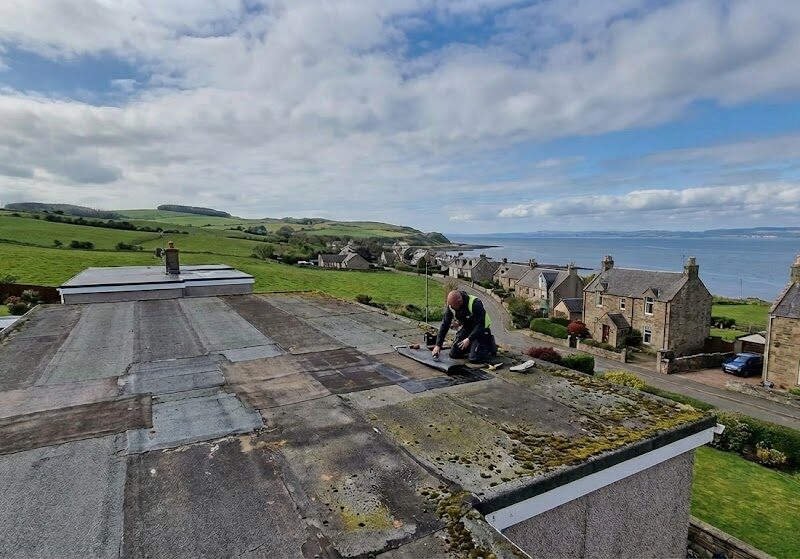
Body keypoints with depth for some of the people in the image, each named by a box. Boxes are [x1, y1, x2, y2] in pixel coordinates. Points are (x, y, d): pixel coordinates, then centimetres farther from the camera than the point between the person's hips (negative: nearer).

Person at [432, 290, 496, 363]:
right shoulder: (451, 306, -14)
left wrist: (469, 339, -31)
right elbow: (444, 325, -10)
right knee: (454, 354, -2)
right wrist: (438, 345, -15)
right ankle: (472, 346, 22)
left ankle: (490, 345, 9)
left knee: (474, 359, -19)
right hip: (466, 329, 6)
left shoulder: (475, 304, -32)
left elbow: (480, 325, -28)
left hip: (481, 330, -6)